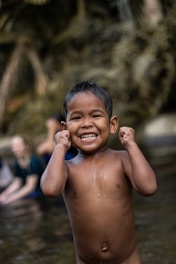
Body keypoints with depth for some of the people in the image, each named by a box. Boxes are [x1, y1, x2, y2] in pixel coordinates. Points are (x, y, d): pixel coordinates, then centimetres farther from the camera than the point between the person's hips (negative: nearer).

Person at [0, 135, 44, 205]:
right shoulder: (17, 162, 3)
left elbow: (30, 186, -19)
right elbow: (17, 182, 6)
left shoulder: (33, 162, -18)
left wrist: (14, 197, -23)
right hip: (26, 190, 7)